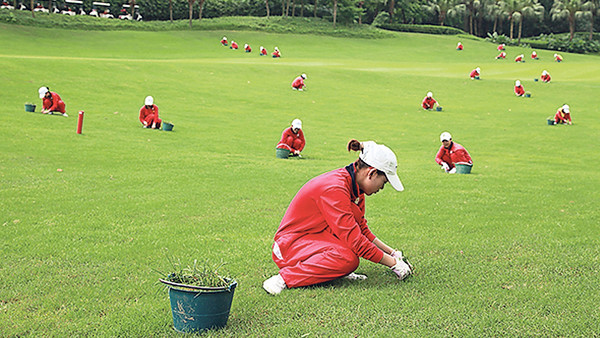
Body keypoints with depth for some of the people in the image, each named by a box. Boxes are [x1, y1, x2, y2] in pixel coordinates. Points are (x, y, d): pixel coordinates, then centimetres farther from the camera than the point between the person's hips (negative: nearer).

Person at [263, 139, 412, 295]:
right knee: (349, 259, -30)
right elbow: (355, 240, -26)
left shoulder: (354, 186, 5)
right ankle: (284, 278, -23)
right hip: (291, 245, -10)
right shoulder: (334, 189, -25)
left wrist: (391, 252, 10)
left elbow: (362, 229, 16)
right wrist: (393, 263, -18)